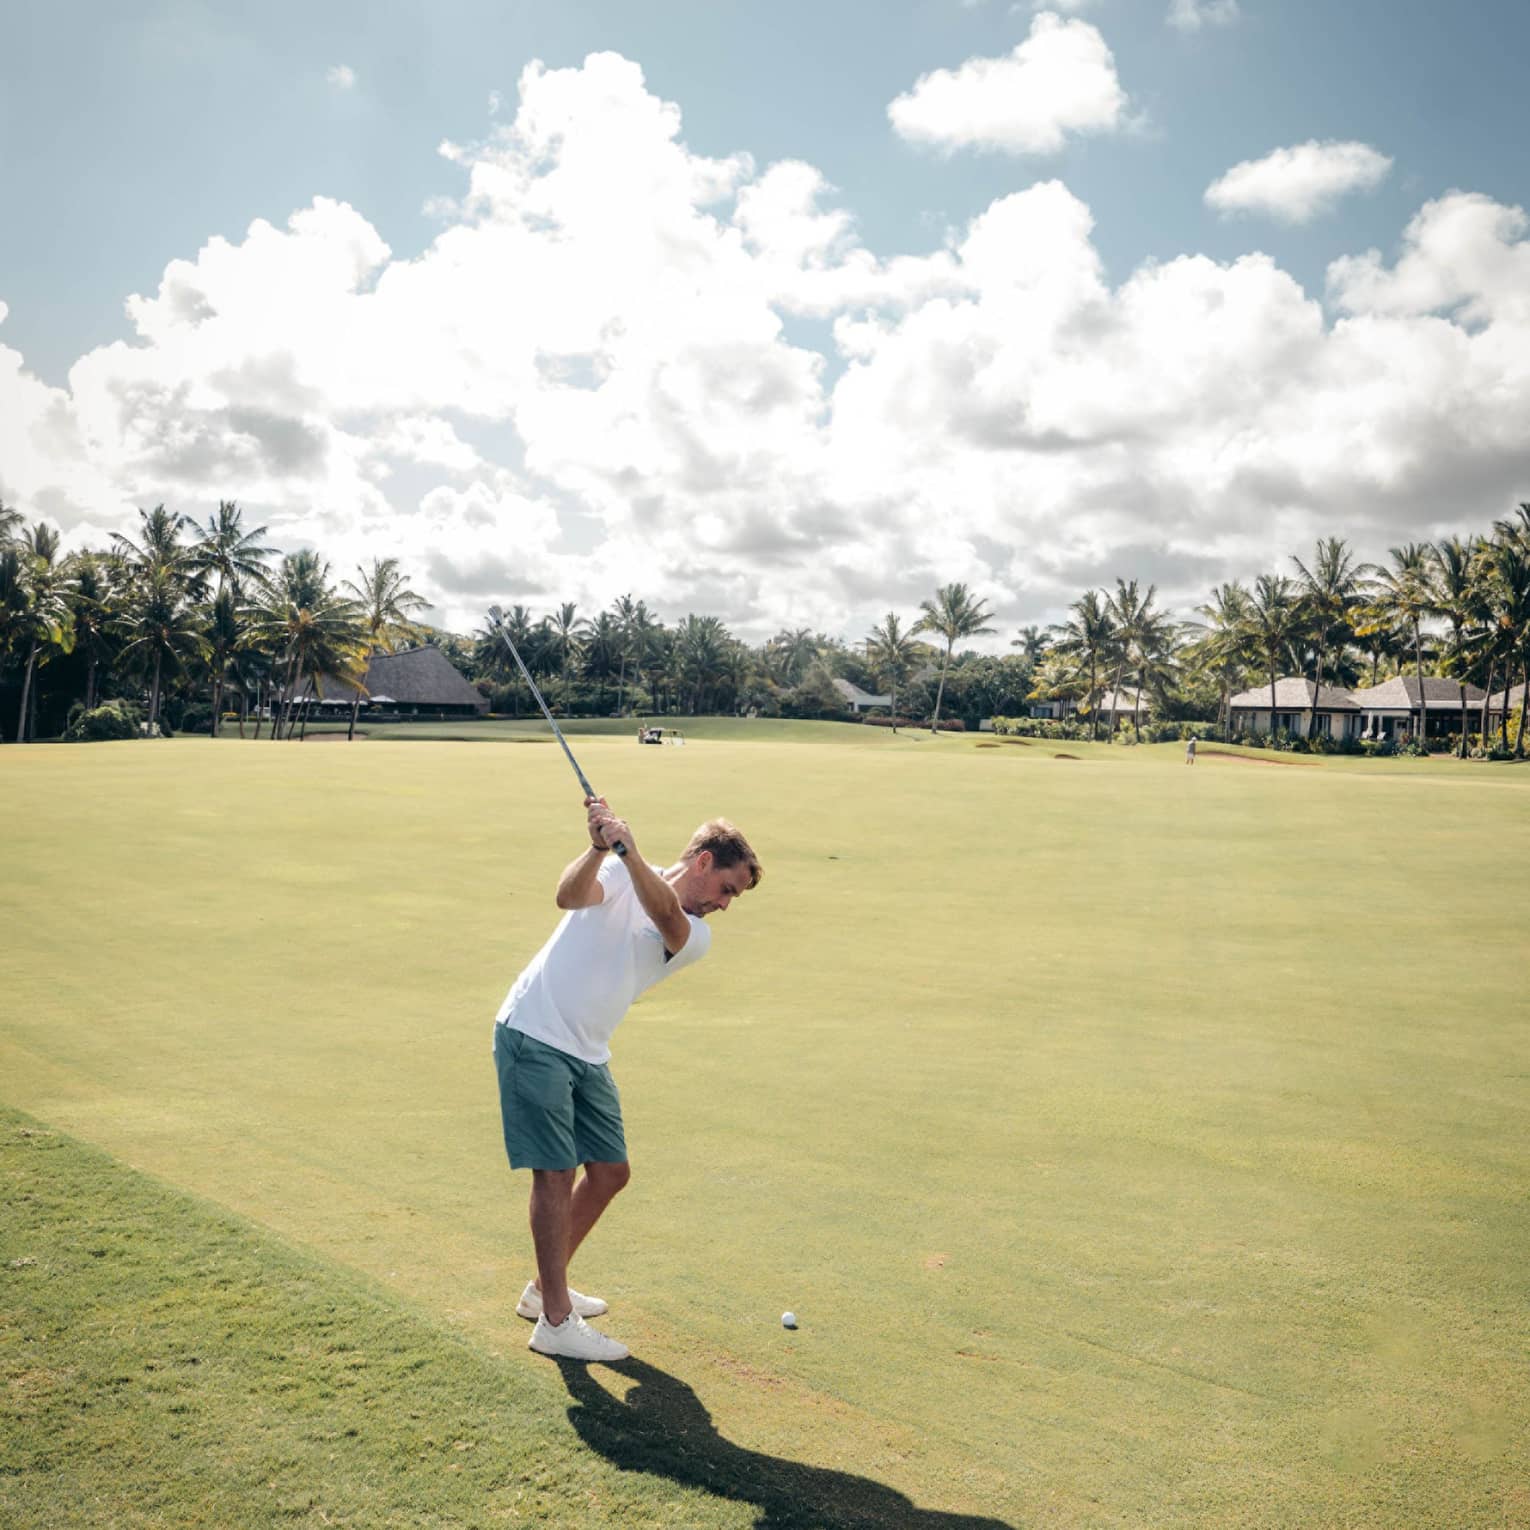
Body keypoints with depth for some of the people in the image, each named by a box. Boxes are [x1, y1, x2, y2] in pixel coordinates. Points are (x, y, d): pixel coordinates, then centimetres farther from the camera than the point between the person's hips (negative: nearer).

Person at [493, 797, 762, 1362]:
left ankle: (546, 1288, 28)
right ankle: (556, 1321, 5)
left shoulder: (695, 938, 3)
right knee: (557, 1173, -6)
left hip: (588, 1056, 7)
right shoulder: (619, 874, -5)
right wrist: (599, 849, -44)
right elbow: (570, 895, -26)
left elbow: (666, 916, -20)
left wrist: (628, 849, -36)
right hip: (533, 1035, -6)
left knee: (610, 1172, 10)